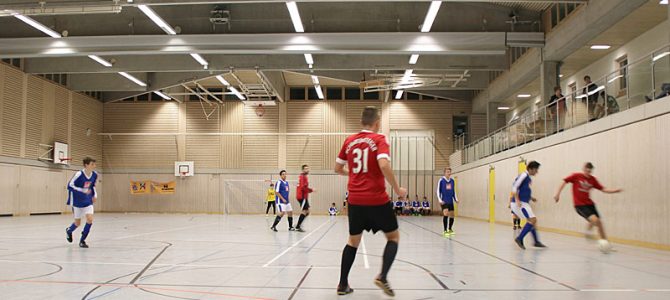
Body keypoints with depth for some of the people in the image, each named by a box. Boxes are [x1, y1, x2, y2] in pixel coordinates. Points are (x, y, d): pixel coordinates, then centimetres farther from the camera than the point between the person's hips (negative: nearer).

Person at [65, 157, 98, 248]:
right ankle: (69, 231, 47)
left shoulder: (94, 175, -5)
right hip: (77, 202, -3)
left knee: (90, 219, -15)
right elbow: (70, 185, -18)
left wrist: (95, 195, 1)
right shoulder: (79, 174, -21)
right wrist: (83, 190, -28)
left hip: (88, 202, 3)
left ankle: (82, 240, 3)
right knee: (77, 223, 10)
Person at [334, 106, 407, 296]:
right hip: (377, 199, -5)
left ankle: (343, 284, 17)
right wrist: (397, 189, -12)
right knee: (393, 236, 12)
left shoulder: (349, 141, 8)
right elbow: (384, 166, -22)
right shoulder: (379, 139, -7)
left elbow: (338, 169, 15)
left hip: (355, 200, 5)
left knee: (353, 240, 18)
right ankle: (382, 277, -5)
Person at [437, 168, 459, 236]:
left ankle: (450, 229, 30)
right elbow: (438, 191, -4)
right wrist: (440, 200, -13)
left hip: (451, 201, 5)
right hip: (444, 201, -5)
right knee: (446, 214, -20)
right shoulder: (441, 180, -6)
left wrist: (456, 199, 6)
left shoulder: (452, 181, 7)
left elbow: (454, 191, 16)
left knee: (452, 215, 9)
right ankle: (445, 231, -12)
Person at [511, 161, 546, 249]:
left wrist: (531, 198, 16)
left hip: (524, 203, 10)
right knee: (533, 219, -15)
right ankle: (519, 239, -13)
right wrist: (517, 200, -26)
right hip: (520, 203, -10)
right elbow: (514, 187, -18)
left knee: (532, 221, 15)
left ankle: (536, 242, 22)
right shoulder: (524, 175, -10)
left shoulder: (528, 178, 18)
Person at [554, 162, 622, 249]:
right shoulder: (576, 176, -6)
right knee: (594, 219, -23)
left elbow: (603, 189, 5)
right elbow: (564, 182, -3)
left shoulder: (593, 179, 5)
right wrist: (558, 194, -9)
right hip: (579, 205, -5)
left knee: (599, 222, 2)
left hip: (589, 204, 5)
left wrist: (615, 190, -8)